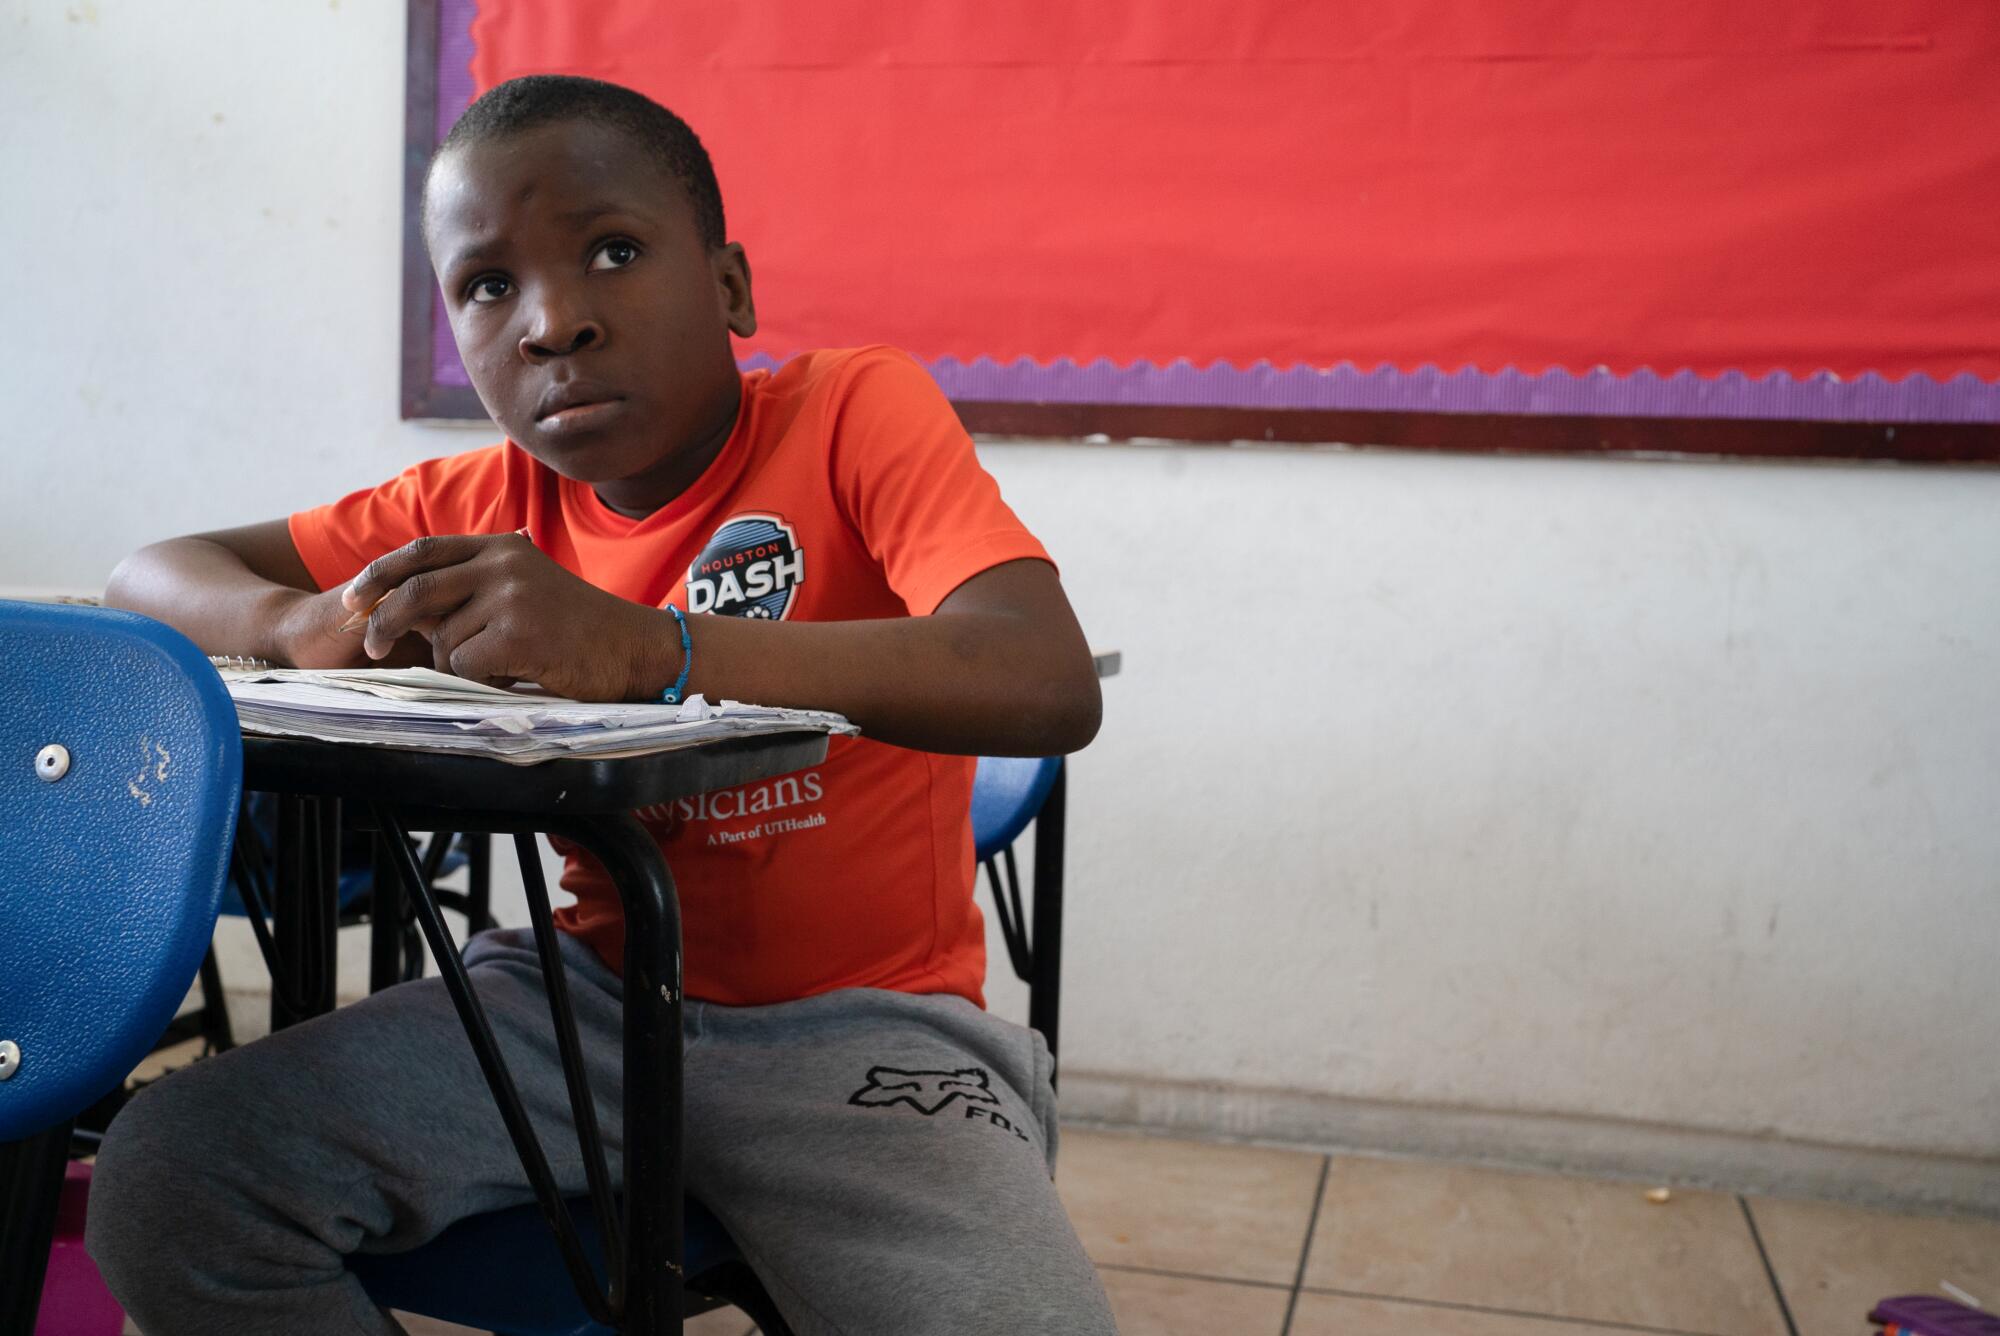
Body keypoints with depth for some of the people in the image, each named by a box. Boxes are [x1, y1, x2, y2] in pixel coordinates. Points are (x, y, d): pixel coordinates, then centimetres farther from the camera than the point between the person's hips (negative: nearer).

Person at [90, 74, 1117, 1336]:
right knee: (166, 1173, -13)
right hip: (591, 993, 4)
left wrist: (645, 645, -38)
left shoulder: (857, 413, -12)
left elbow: (1049, 686, -29)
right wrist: (314, 625, -14)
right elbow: (152, 572, 11)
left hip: (856, 1019, -4)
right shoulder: (488, 504, 3)